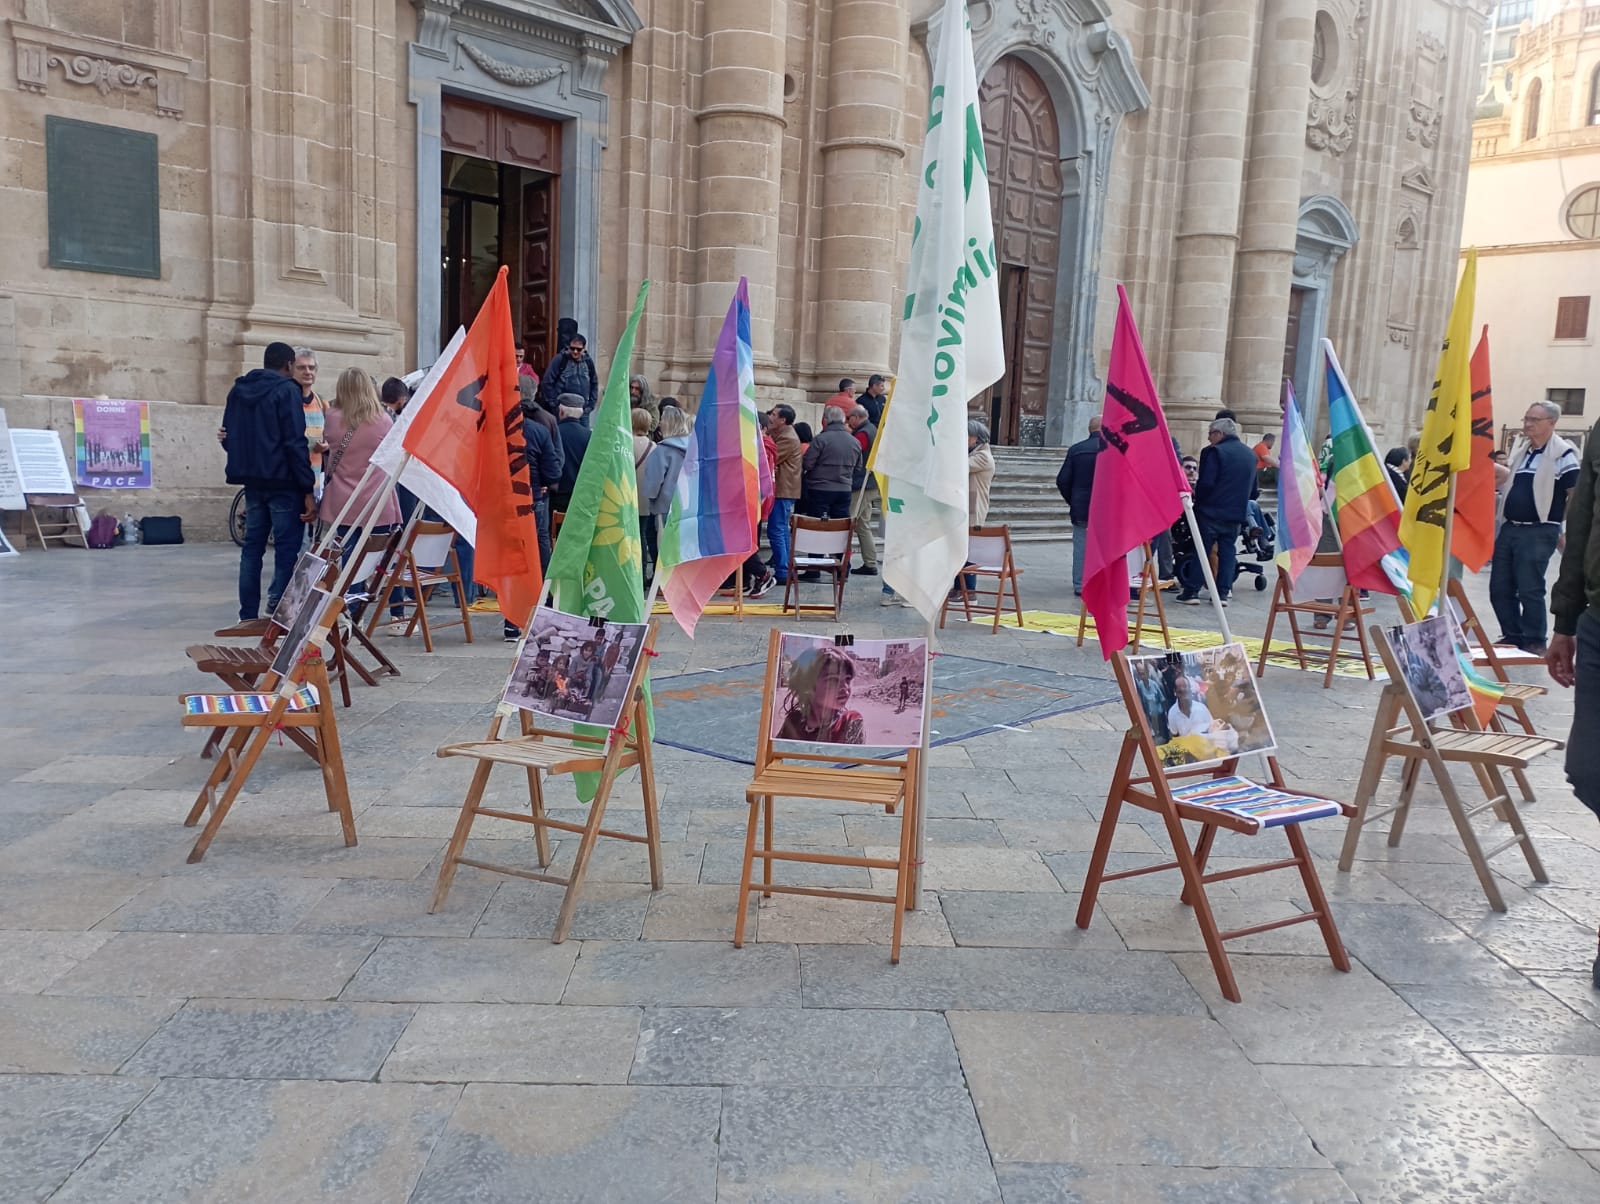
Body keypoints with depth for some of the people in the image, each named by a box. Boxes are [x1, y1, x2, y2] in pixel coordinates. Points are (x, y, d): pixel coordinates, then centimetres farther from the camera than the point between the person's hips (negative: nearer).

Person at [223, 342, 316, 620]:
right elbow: (295, 443, -16)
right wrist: (308, 490, -16)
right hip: (283, 482, -7)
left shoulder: (238, 391, 14)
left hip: (252, 482, 7)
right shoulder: (287, 391, -9)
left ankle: (248, 616, 15)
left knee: (252, 547, 12)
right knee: (287, 550, -3)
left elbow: (228, 438, 16)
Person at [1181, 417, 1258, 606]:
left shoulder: (1214, 452, -13)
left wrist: (1198, 498, -2)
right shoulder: (1250, 455, 12)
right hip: (1236, 513, 6)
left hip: (1211, 511, -6)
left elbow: (1206, 483, -19)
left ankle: (1192, 592, 2)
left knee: (1200, 551, 1)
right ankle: (1223, 592, 8)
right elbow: (1253, 489, 14)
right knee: (1228, 552, 10)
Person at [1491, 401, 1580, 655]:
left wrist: (1563, 527, -9)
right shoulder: (1521, 450, 14)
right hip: (1509, 529, 7)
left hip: (1539, 532, -7)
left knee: (1530, 590, -4)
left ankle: (1535, 642, 8)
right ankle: (1512, 636, 20)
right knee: (1500, 588, 8)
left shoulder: (1563, 454, -9)